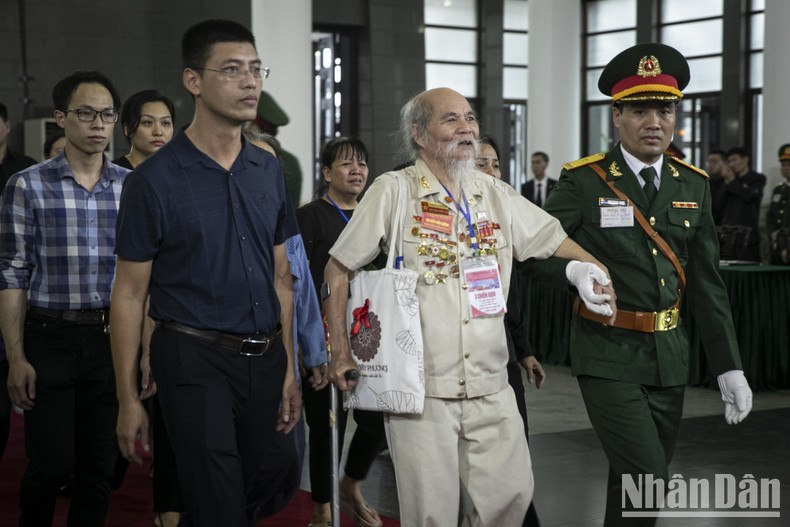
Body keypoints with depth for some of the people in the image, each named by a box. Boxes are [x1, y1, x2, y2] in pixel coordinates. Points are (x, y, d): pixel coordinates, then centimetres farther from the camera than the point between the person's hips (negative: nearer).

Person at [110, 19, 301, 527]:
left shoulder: (269, 171, 8)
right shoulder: (156, 179, -7)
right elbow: (129, 294, -4)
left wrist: (288, 371, 11)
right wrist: (129, 399, -6)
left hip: (264, 360, 5)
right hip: (196, 359, -5)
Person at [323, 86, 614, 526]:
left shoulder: (496, 194, 10)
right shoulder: (393, 191, -3)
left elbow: (552, 239, 17)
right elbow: (338, 270, 0)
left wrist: (586, 269, -4)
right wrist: (341, 352, -2)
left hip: (490, 386, 4)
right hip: (420, 386, -4)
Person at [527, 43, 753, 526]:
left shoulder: (693, 185, 6)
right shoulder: (584, 181, -8)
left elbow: (707, 283, 8)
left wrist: (729, 367, 6)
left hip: (670, 358, 5)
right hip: (609, 358, -5)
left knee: (636, 481, 14)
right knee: (647, 481, -13)